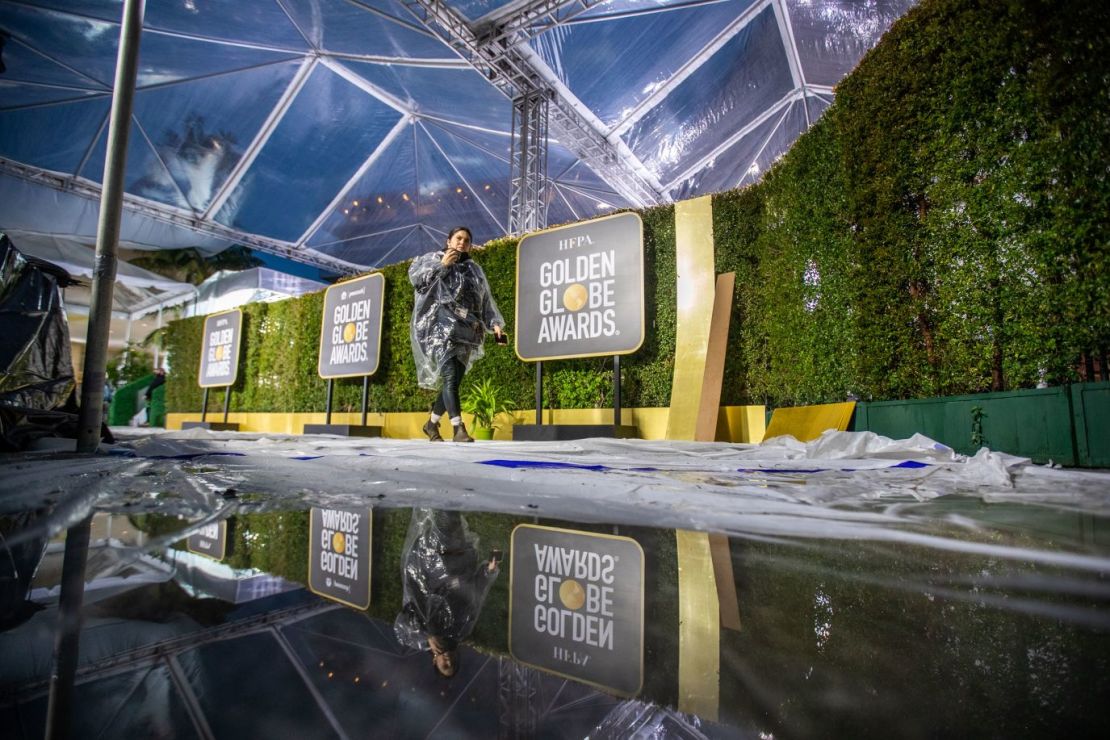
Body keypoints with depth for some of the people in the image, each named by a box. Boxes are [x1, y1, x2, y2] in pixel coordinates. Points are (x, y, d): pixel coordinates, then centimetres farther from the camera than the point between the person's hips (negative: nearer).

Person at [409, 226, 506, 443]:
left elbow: (486, 301, 17)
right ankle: (458, 428, -22)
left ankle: (432, 423, 21)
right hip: (442, 328, -5)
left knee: (454, 381, 4)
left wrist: (495, 324, 4)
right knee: (450, 378, -19)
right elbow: (414, 276, -4)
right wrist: (441, 265, -11)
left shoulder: (474, 269, 22)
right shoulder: (434, 258, 11)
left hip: (465, 331, 5)